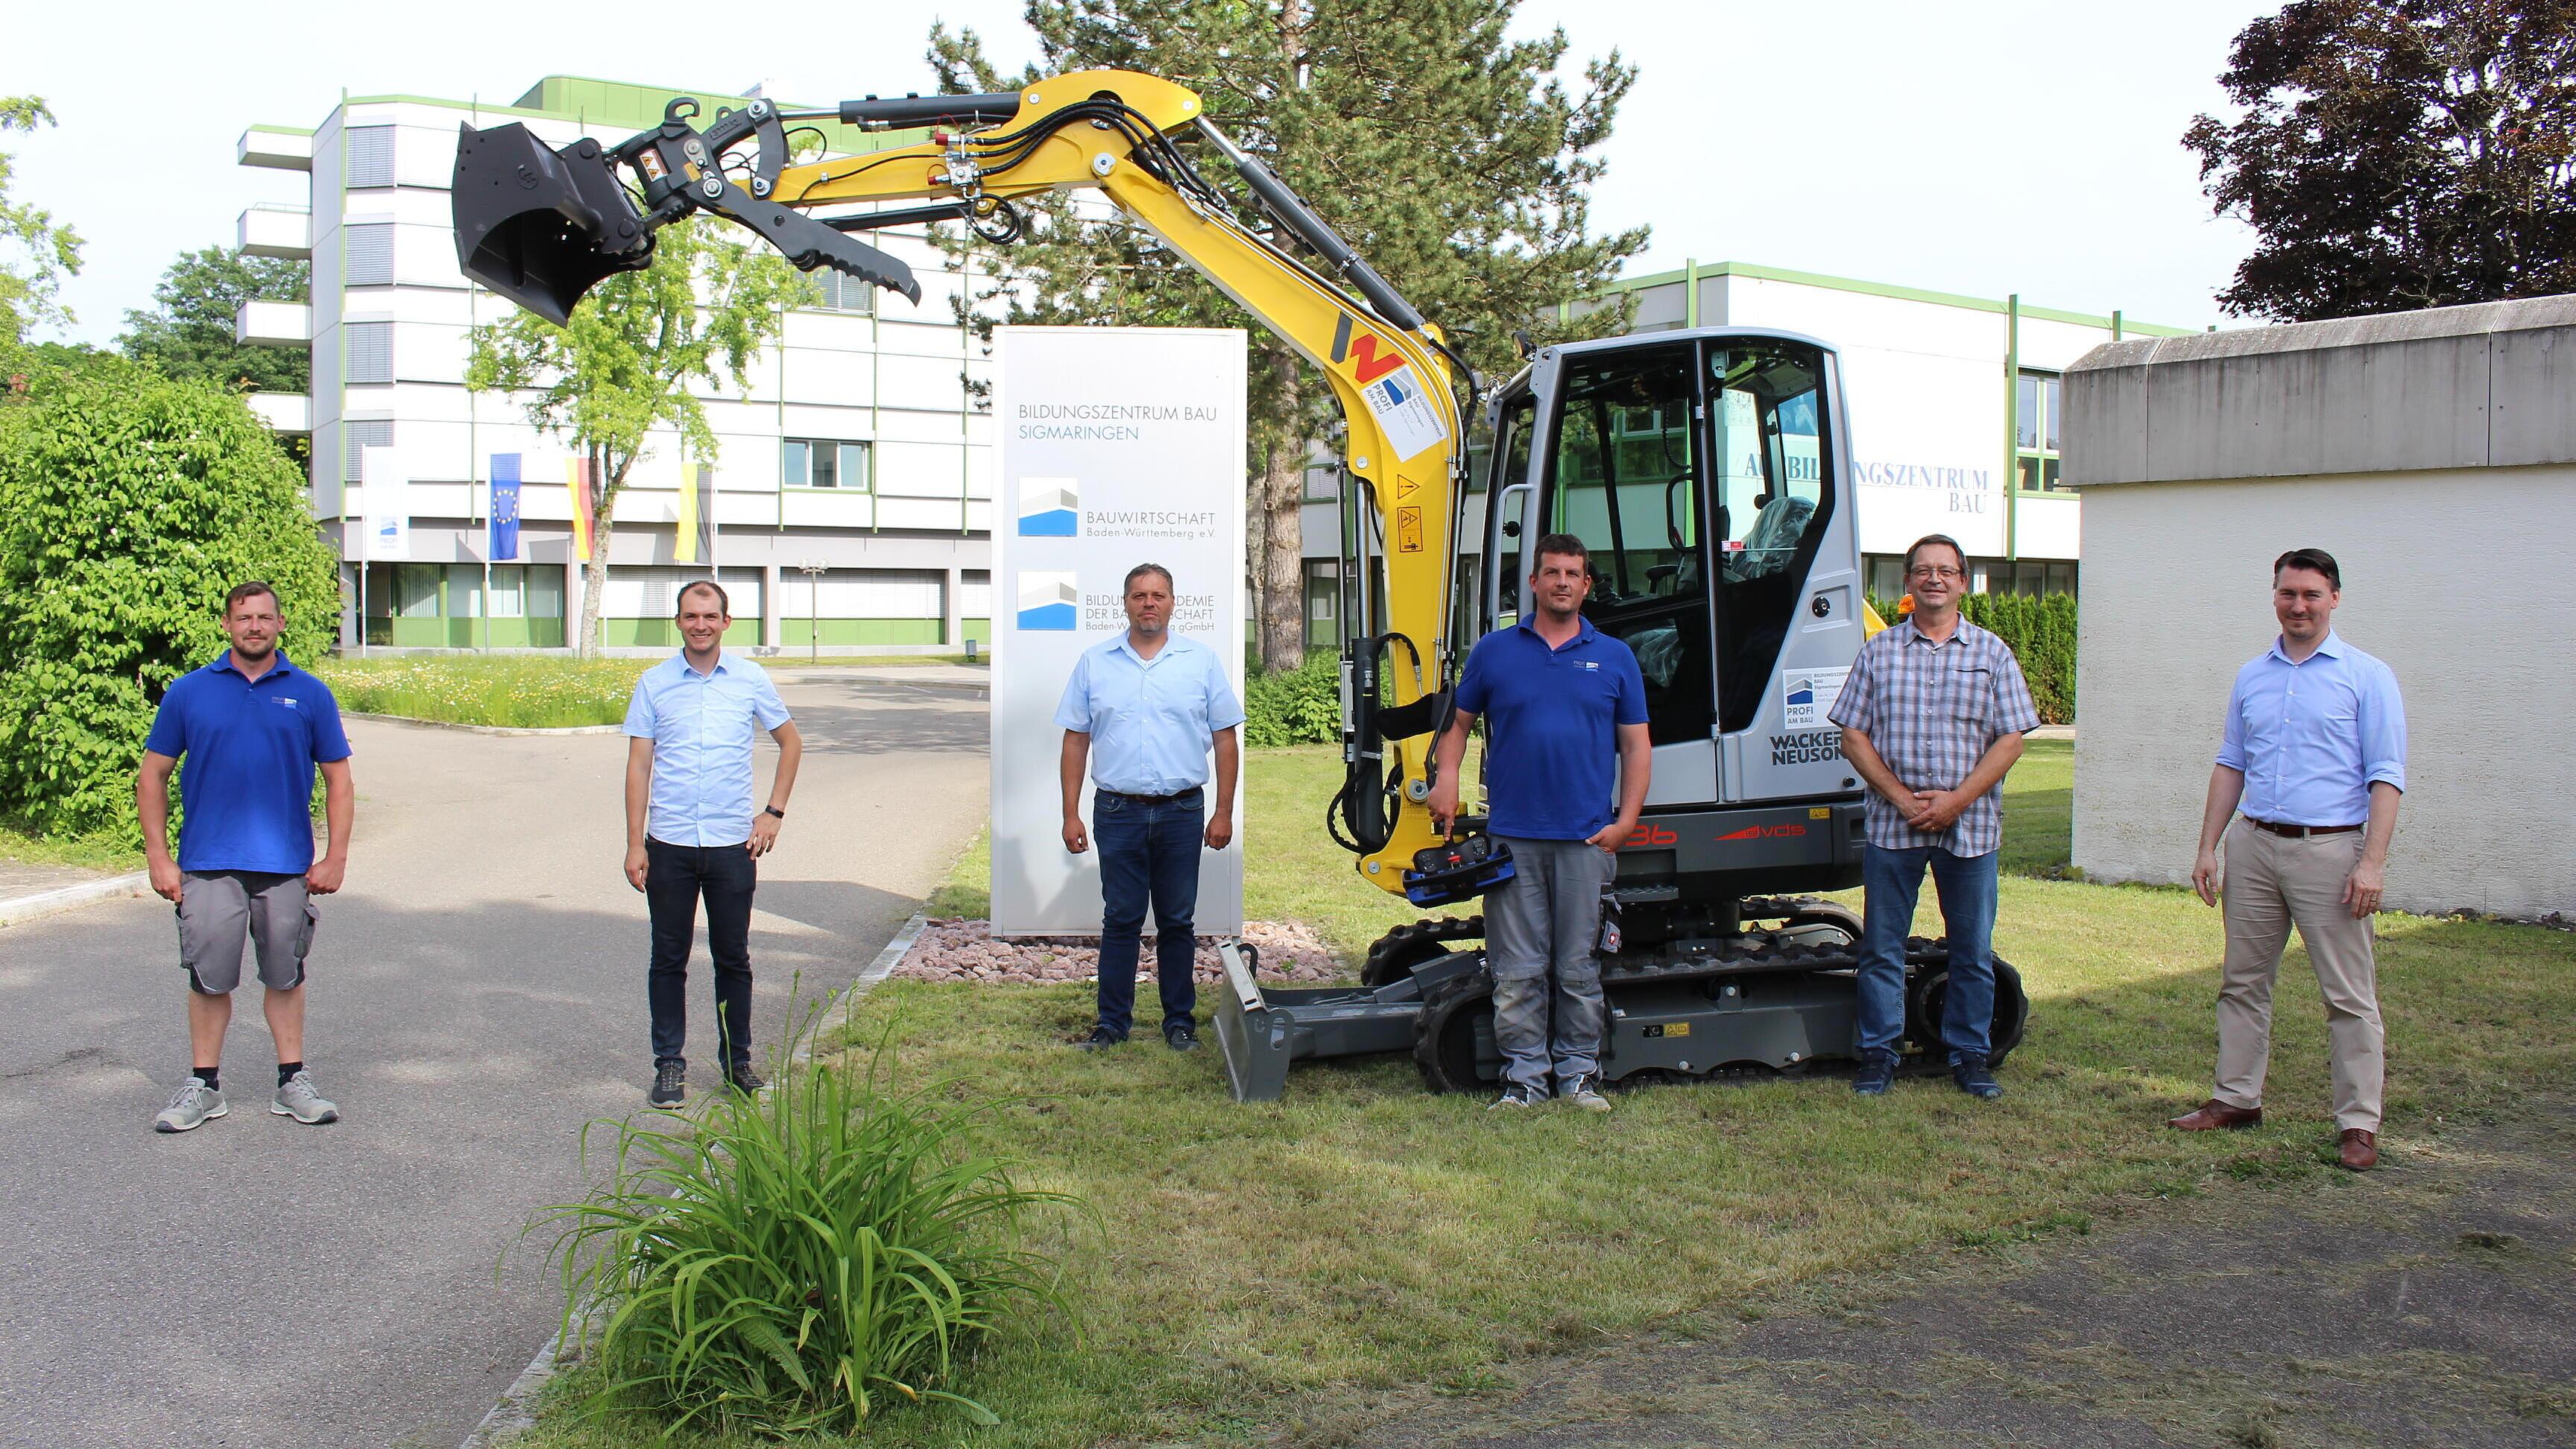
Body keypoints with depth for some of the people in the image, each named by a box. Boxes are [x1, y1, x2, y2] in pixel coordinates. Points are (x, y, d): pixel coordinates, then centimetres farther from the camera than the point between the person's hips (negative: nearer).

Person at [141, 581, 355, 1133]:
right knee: (210, 978, 5)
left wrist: (335, 858, -2)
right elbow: (153, 776, 6)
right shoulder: (189, 692, 3)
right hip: (208, 864, 0)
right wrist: (158, 857, -1)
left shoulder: (309, 694, 4)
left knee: (284, 976, 10)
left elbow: (339, 781, 6)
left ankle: (293, 1081, 18)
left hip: (287, 866, 0)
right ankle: (204, 1086, 17)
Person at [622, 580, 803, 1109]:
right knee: (669, 960, 5)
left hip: (733, 845, 0)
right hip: (669, 845, 0)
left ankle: (737, 1061, 21)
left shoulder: (751, 680, 3)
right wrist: (635, 844, -4)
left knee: (734, 959, 8)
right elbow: (638, 764, 2)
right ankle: (669, 1065, 16)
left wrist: (774, 813, 6)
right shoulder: (654, 683, 2)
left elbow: (790, 742, 15)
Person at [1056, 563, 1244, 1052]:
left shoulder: (1202, 661, 4)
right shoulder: (1095, 663, 6)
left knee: (1178, 921, 7)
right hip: (1118, 812, 0)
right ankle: (1112, 1021, 14)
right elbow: (1075, 742, 7)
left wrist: (1224, 813, 0)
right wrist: (1071, 815, 1)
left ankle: (1180, 1021, 17)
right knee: (1121, 920, 5)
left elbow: (1225, 740, 5)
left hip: (1182, 813, 0)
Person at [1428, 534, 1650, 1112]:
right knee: (1518, 971, 3)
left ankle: (1580, 1071, 16)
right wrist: (1446, 779, -3)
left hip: (1586, 840, 0)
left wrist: (1626, 820, -2)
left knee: (1578, 967, 6)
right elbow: (1458, 722, 15)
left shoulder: (1614, 657, 8)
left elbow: (1637, 745, 9)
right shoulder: (1494, 651, 8)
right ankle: (1525, 1075, 11)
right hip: (1512, 835, 0)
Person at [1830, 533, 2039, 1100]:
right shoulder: (1879, 651, 6)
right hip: (1891, 824, 0)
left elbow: (2010, 740, 0)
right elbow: (1854, 738, 2)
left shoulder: (1991, 653, 5)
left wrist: (1955, 800, -12)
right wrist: (1902, 798, -10)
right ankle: (1877, 1055, 14)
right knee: (1882, 947, 4)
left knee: (1973, 949, 7)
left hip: (1970, 827, 0)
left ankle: (1969, 1057, 18)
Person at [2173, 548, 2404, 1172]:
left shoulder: (2367, 676, -2)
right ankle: (2237, 1098, 22)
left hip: (2329, 850, -5)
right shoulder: (2252, 676, 13)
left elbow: (2386, 775, -6)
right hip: (2254, 844, 5)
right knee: (2243, 981, 11)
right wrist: (2208, 847, 11)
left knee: (2349, 994, -2)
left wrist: (2372, 861, -14)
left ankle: (2359, 1122, 3)